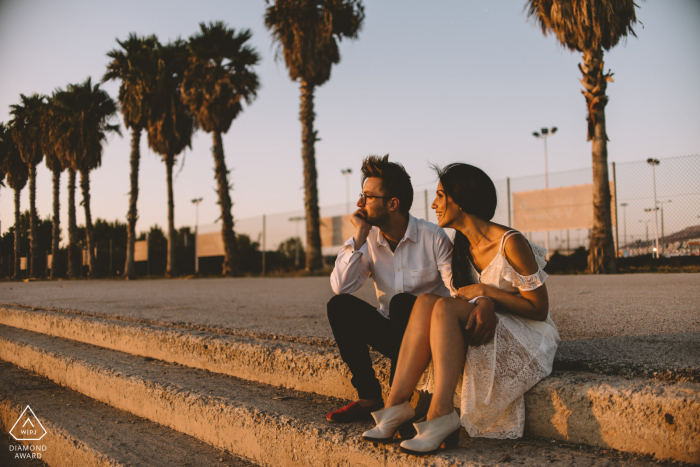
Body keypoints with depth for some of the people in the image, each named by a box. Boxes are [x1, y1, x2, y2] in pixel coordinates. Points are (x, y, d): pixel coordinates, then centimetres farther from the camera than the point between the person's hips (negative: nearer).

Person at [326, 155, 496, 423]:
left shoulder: (433, 237, -12)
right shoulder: (368, 241, -2)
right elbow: (340, 287, -15)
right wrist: (359, 236, -17)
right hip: (392, 334, 4)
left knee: (402, 302, -33)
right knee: (339, 306, -18)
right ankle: (369, 397, -14)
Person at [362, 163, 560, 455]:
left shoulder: (511, 244, -16)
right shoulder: (463, 246, 8)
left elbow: (539, 310, -13)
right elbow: (472, 298, 11)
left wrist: (486, 291, -18)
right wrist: (482, 308, -14)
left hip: (527, 340, -7)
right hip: (489, 329, 7)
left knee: (446, 306, -30)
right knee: (426, 301, -20)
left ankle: (441, 414, -37)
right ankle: (397, 404, -28)